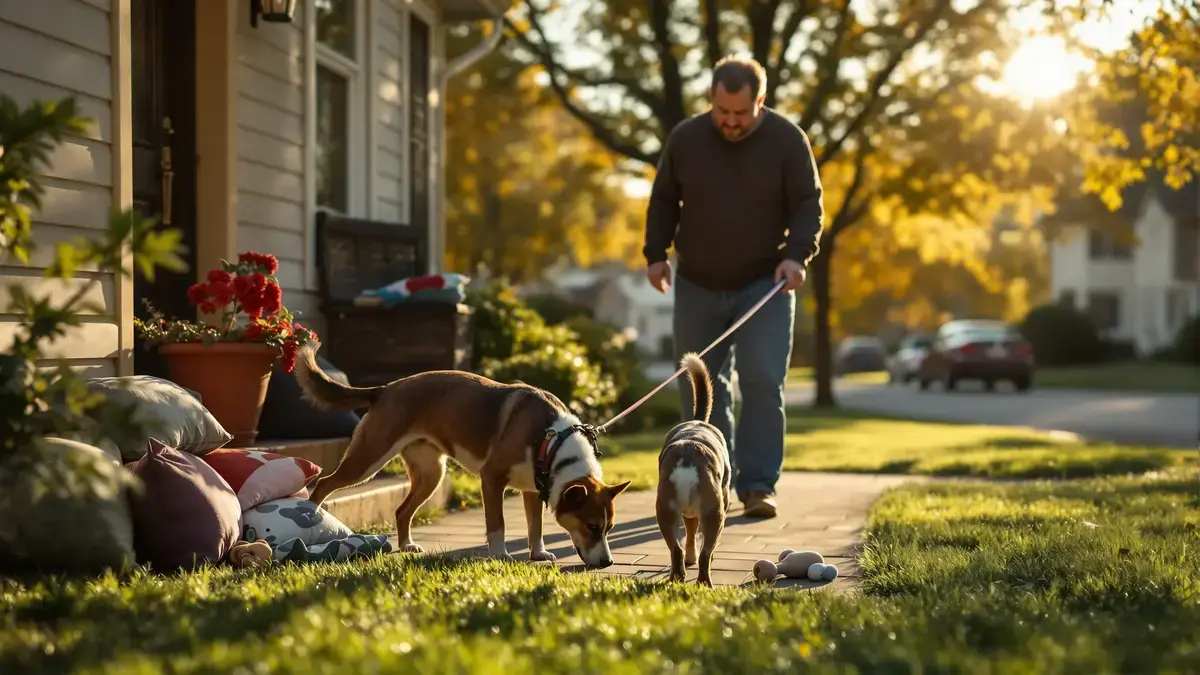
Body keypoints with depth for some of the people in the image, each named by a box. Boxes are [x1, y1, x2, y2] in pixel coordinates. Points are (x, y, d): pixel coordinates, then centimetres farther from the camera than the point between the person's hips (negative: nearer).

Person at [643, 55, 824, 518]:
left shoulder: (787, 140, -8)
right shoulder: (685, 139, -1)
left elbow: (808, 204, -5)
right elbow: (663, 201, 9)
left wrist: (797, 254, -20)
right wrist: (656, 253, -1)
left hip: (765, 286, -3)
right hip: (698, 288, 3)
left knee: (762, 383, -12)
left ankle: (758, 487, -9)